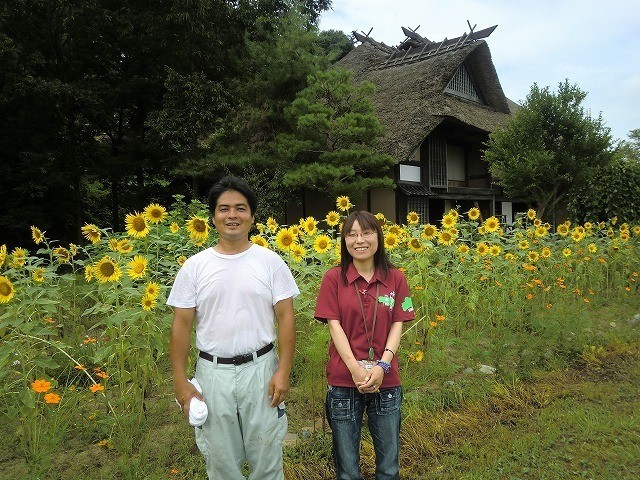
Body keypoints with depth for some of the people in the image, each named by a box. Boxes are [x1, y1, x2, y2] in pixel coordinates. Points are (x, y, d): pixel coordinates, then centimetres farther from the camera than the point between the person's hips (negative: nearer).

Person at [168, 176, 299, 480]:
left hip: (260, 368, -1)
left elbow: (285, 318, -3)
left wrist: (283, 372, -9)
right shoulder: (195, 266, 0)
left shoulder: (270, 261, -2)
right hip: (212, 372, 1)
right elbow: (181, 325, 1)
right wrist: (181, 383, -2)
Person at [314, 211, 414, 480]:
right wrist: (355, 368, -16)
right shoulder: (333, 278, -1)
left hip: (386, 381, 2)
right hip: (344, 381, -1)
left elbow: (397, 326, 0)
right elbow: (334, 325, -6)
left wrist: (382, 365, -14)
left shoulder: (395, 279, 4)